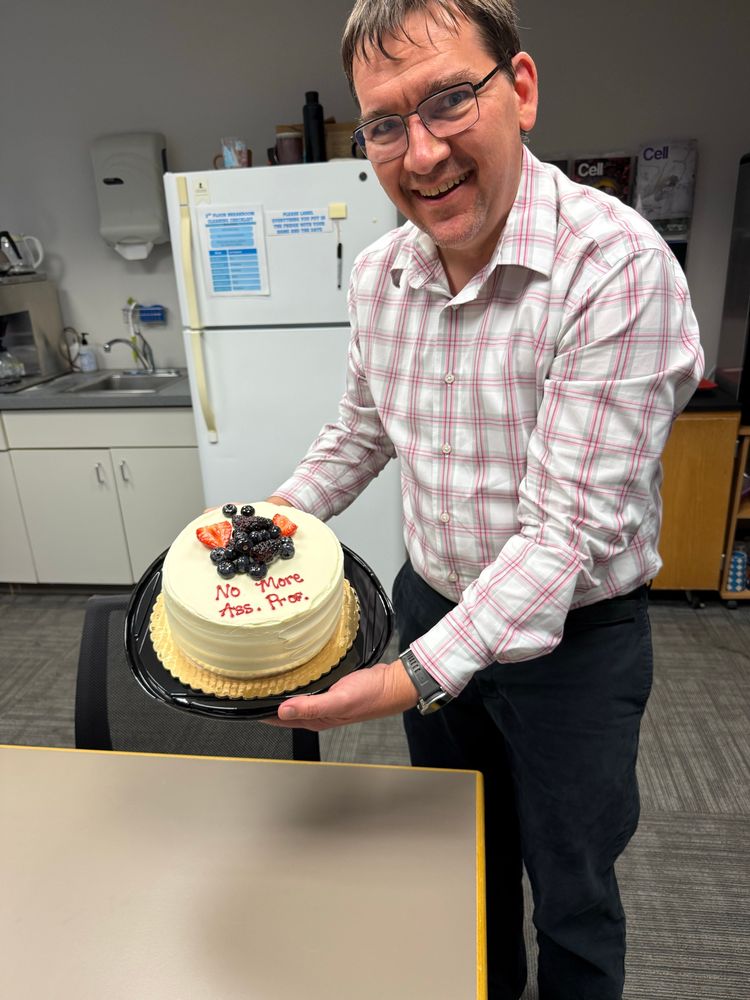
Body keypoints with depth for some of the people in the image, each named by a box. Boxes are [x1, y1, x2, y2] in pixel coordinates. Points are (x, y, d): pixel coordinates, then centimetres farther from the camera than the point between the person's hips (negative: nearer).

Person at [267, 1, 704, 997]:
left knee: (572, 895, 19)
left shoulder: (617, 265, -25)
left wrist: (419, 678, -31)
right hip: (431, 602, 6)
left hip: (573, 637, -5)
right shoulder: (378, 273, -4)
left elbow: (569, 525, -27)